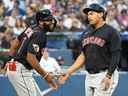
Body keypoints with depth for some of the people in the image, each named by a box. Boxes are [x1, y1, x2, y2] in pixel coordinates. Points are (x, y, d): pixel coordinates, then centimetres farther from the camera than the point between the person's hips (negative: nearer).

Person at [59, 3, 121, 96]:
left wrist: (109, 76, -20)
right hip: (89, 77, 8)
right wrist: (69, 72, 9)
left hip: (105, 75, -7)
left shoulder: (111, 32, -8)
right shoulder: (86, 33, 14)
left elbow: (116, 55, -12)